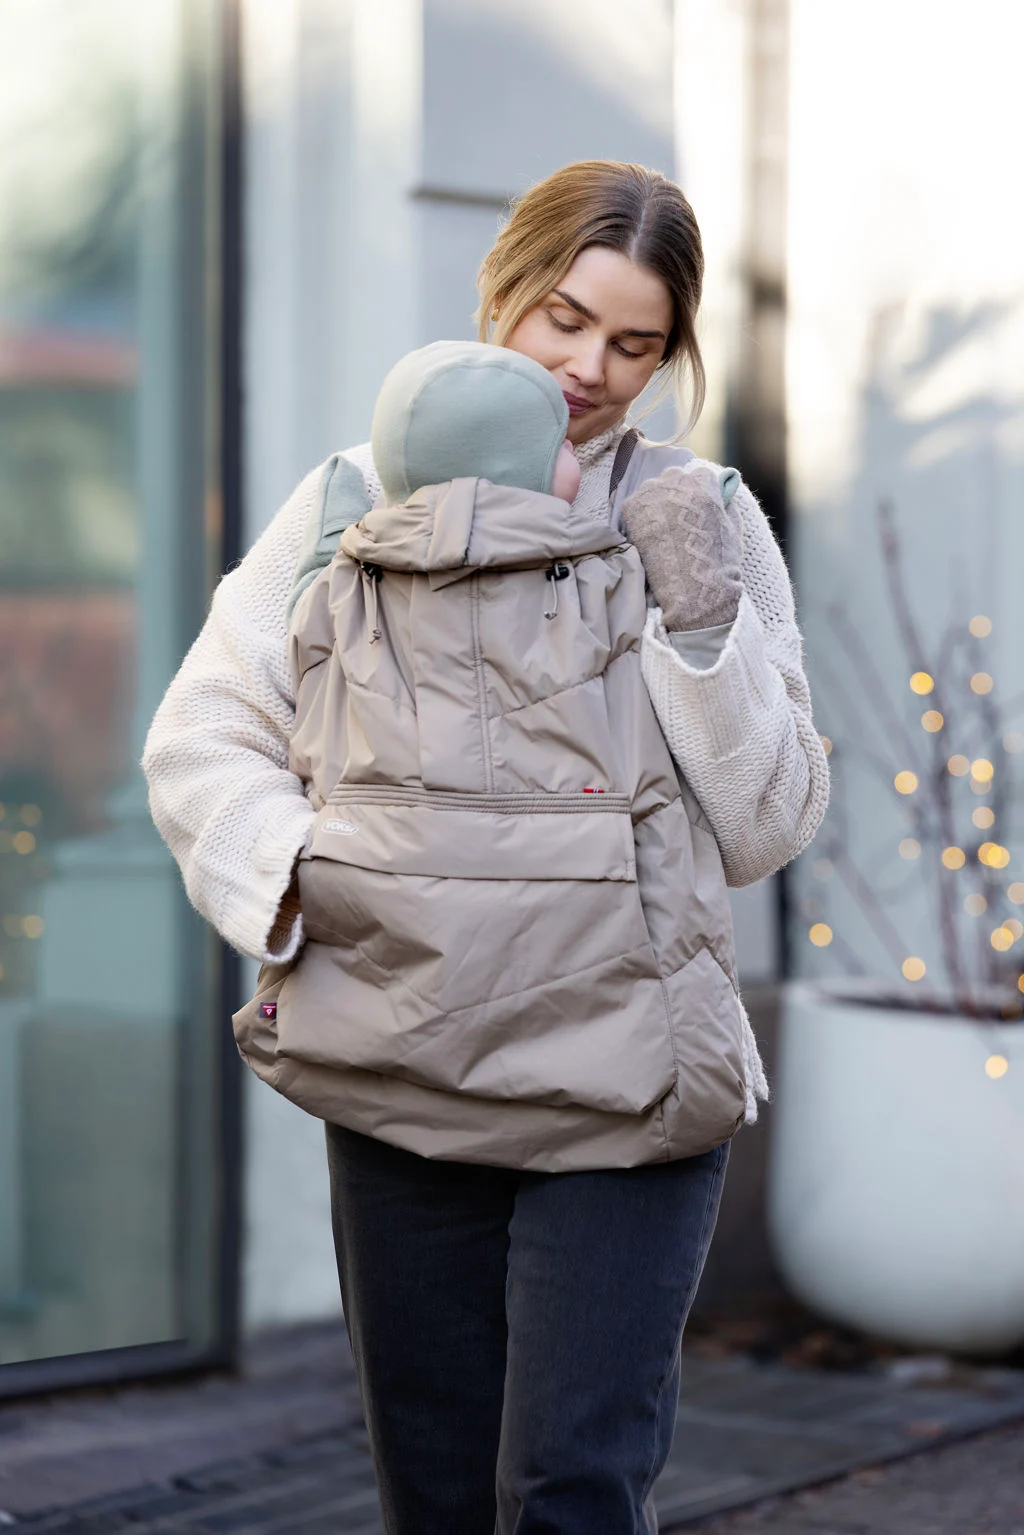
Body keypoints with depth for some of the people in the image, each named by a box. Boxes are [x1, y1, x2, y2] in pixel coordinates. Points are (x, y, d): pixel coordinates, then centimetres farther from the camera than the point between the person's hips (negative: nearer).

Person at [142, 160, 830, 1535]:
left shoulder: (700, 524, 5)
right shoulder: (361, 503, 6)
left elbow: (767, 828, 2)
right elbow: (201, 736, 2)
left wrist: (701, 621, -13)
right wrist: (297, 861, -18)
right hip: (405, 1083, 2)